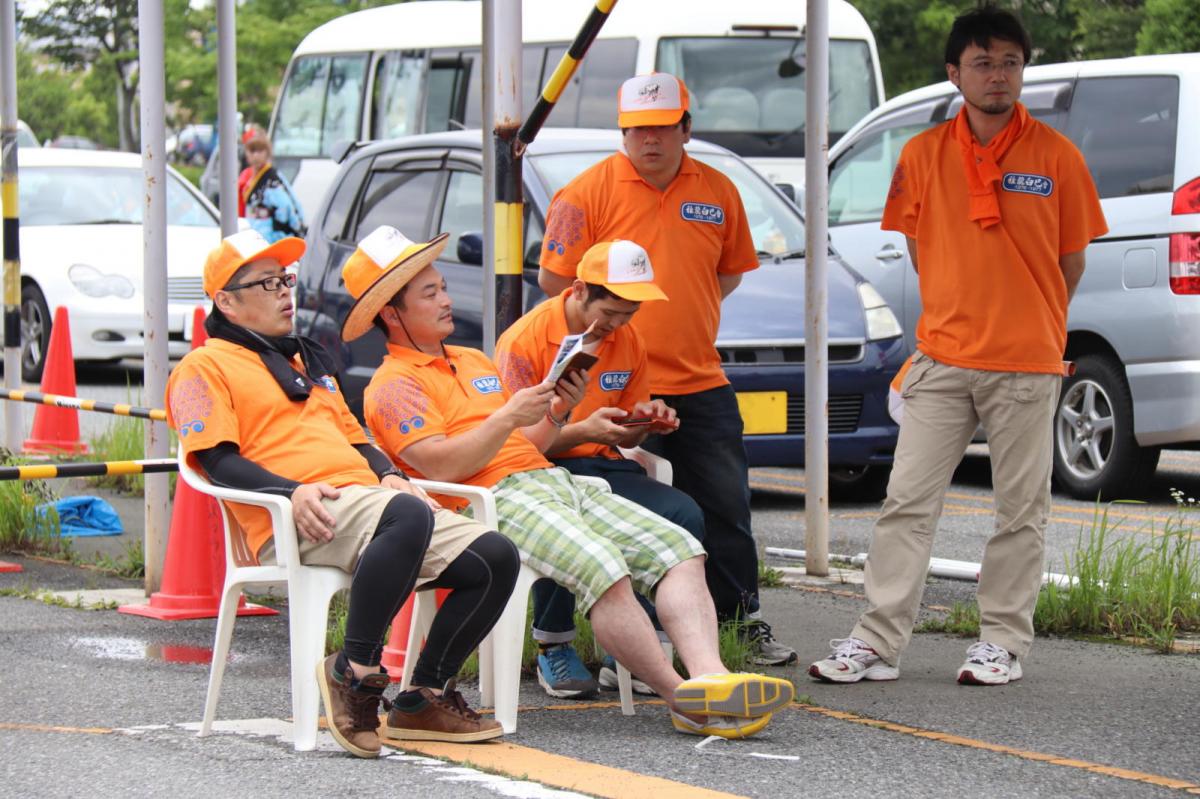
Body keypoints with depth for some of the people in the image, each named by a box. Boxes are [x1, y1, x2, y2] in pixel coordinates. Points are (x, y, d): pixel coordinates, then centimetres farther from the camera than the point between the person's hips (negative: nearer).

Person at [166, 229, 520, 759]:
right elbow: (218, 459, -6)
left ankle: (425, 700, -2)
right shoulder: (205, 368, 8)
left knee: (496, 557, -9)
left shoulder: (306, 360, 35)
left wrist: (388, 475, 10)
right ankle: (355, 671, -28)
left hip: (364, 499, 9)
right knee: (407, 516, -39)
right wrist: (292, 492, -21)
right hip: (297, 521, -9)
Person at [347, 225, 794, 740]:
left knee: (679, 549, -13)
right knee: (603, 569, -33)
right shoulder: (393, 387, 2)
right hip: (495, 499, -9)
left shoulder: (474, 362, 29)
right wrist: (508, 417, -15)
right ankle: (682, 699, -32)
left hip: (555, 482, 9)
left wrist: (558, 412, 10)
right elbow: (442, 467, -13)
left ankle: (709, 675, -32)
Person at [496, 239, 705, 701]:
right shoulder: (525, 341, -9)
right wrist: (582, 432, -26)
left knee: (684, 515, -23)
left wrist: (644, 421, -4)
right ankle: (553, 649, -19)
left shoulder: (628, 343, 10)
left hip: (601, 470, 6)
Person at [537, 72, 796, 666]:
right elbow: (555, 279, -2)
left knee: (726, 505, 8)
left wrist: (686, 316, 11)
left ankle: (743, 622, 19)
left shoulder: (717, 191, 7)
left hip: (701, 381, 4)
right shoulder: (591, 190, -4)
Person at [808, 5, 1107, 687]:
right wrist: (967, 316, 12)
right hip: (942, 361, 2)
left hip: (1028, 363, -2)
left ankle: (1004, 642, 14)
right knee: (908, 502, -1)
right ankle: (879, 641, 1)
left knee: (1022, 509, 5)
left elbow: (1071, 260, 7)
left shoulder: (1056, 156, -2)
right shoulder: (924, 155, 3)